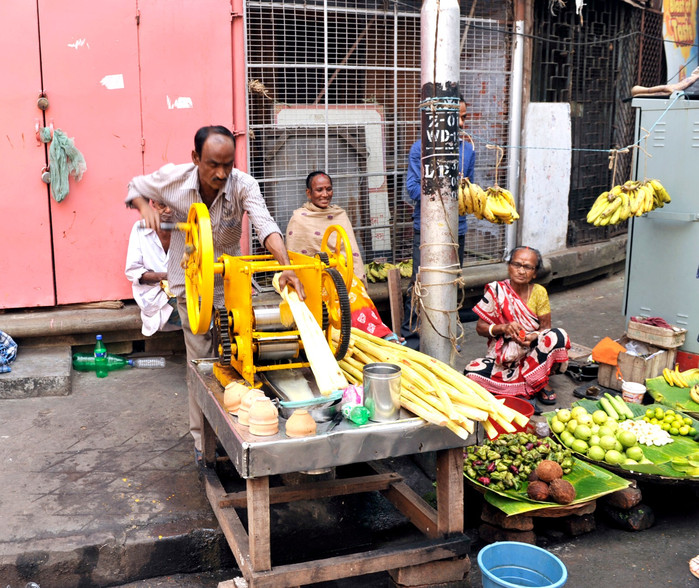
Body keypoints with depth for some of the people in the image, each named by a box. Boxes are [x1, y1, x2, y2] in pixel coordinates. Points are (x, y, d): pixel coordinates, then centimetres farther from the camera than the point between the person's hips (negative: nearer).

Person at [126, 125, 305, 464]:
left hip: (229, 280, 1)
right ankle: (202, 440, 14)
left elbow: (265, 224, -41)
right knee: (201, 361, 1)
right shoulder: (174, 178, -19)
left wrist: (286, 266, -57)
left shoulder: (243, 185, -24)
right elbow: (135, 187, 2)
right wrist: (145, 206, -21)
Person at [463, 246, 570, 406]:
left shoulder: (539, 292, -3)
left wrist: (533, 337, -25)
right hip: (503, 355, 0)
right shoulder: (496, 291, -8)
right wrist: (504, 328, -25)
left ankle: (541, 382, -9)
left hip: (532, 353, 0)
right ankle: (532, 382, -18)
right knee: (472, 372, -30)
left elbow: (546, 327, -2)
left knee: (559, 336, -29)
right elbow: (480, 327, -6)